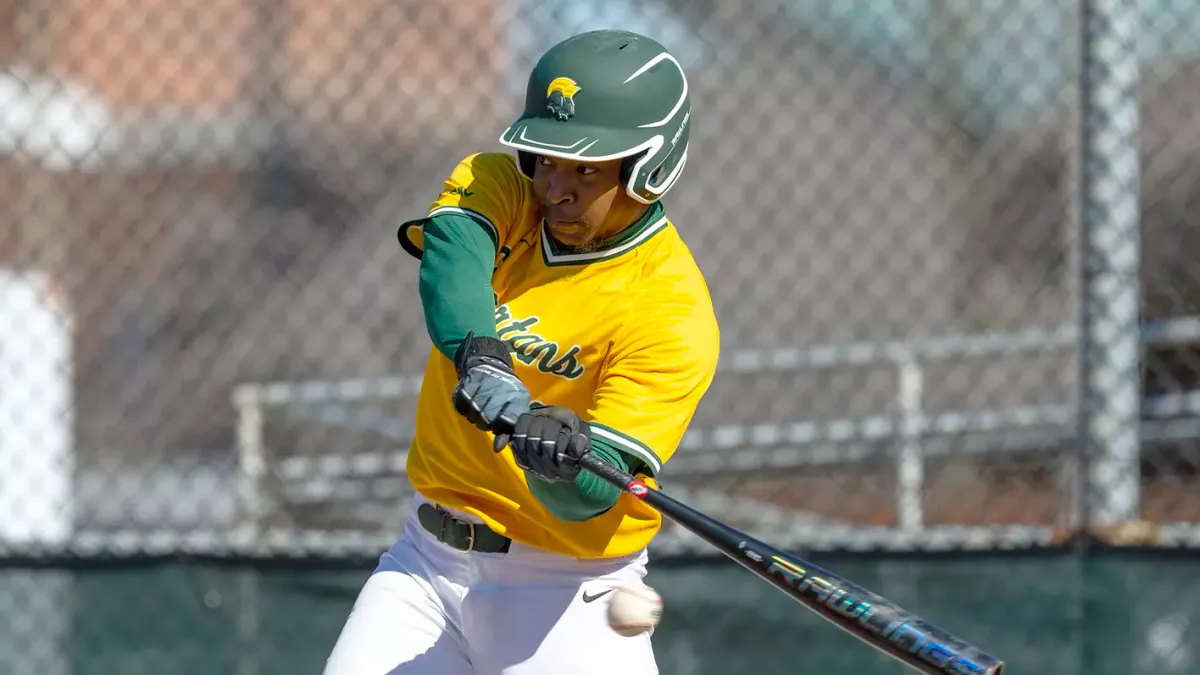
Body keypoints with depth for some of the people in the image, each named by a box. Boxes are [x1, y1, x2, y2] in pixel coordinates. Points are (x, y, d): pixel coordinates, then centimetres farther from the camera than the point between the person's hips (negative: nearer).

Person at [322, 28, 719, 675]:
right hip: (429, 557, 4)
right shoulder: (496, 185, -2)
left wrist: (564, 459, -46)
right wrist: (480, 358, -45)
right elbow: (452, 250, -26)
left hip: (565, 595, -4)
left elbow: (588, 500, -23)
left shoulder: (674, 312, -17)